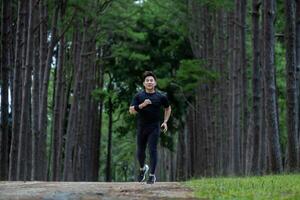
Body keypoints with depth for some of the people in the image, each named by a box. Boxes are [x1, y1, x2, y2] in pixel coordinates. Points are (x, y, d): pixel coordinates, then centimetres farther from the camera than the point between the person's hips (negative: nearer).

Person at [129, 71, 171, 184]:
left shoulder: (160, 97, 1)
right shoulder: (139, 96, 0)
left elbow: (168, 108, 18)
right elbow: (131, 110, -8)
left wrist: (165, 122, 8)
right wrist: (142, 105, -24)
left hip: (154, 128, -1)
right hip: (141, 127, 2)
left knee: (152, 150, -9)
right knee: (140, 152, 11)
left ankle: (152, 175, -2)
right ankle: (143, 168, 39)